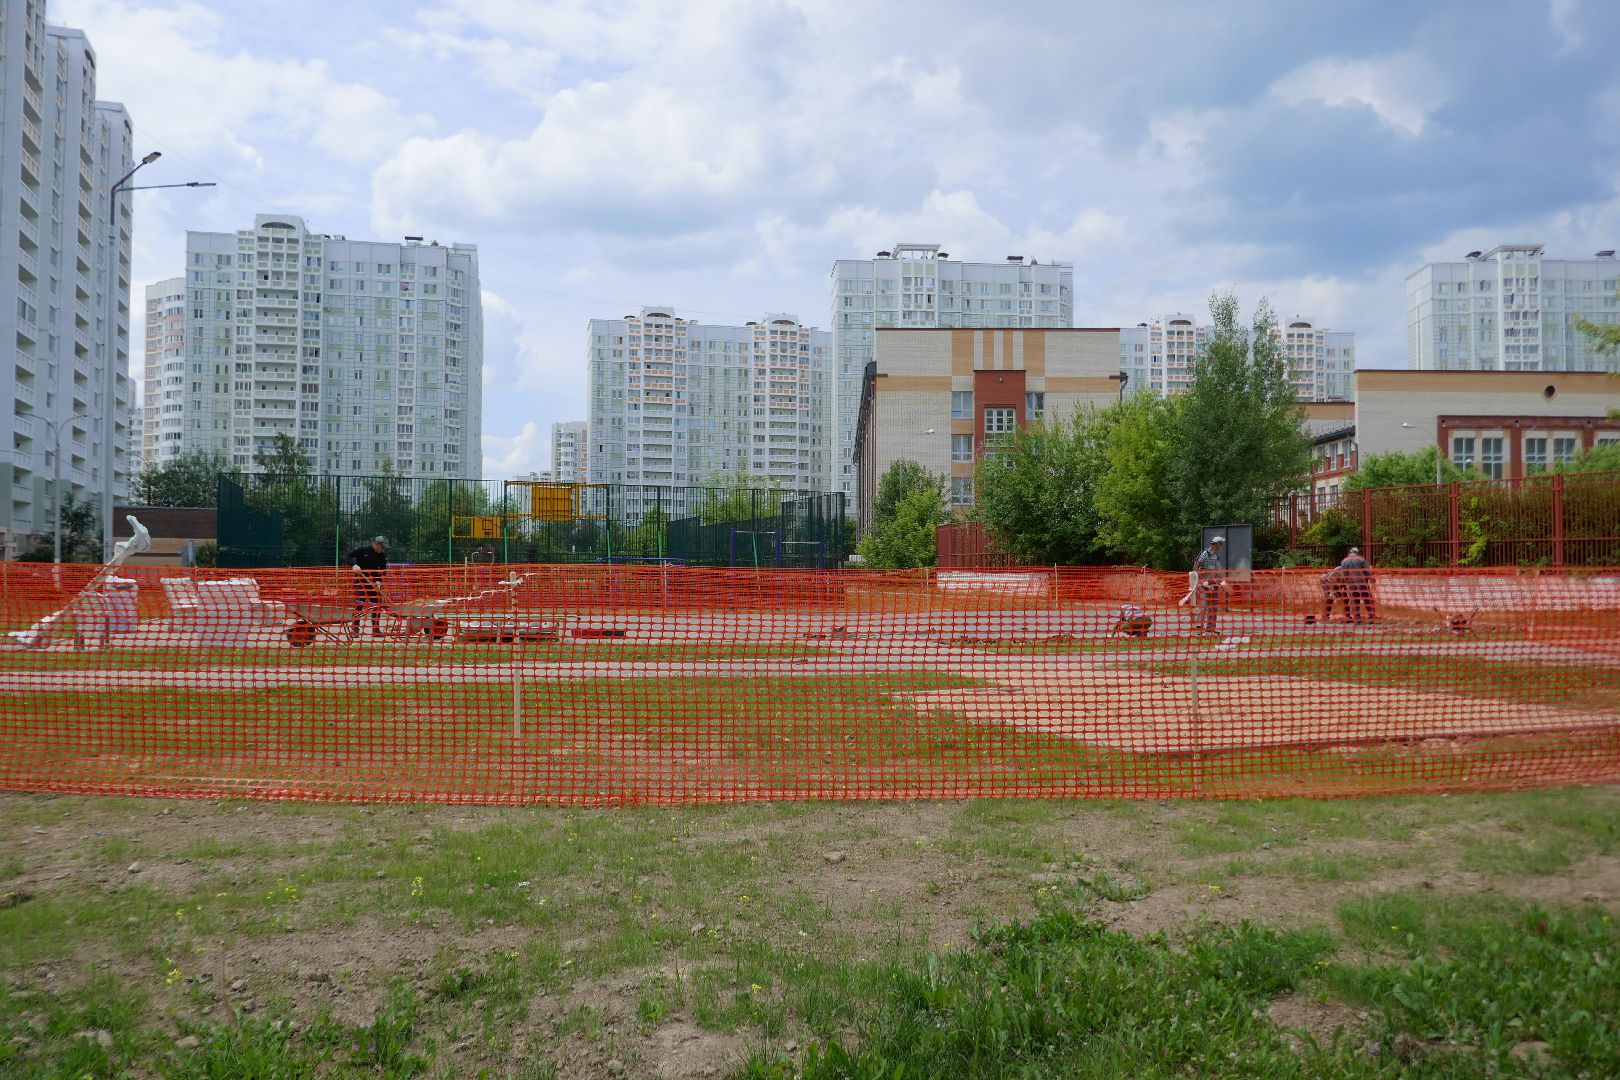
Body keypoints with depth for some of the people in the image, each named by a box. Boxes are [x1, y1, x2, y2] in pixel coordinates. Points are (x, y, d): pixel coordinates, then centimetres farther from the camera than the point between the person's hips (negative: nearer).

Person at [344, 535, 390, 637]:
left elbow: (383, 570, 4)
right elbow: (347, 556, -8)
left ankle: (376, 629, 12)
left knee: (377, 605, 3)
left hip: (374, 582, 4)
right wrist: (353, 565, -24)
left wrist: (378, 581, -11)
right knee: (359, 604, -11)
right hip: (360, 580, -4)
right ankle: (355, 629, -7)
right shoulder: (363, 549, -10)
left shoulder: (383, 555, 1)